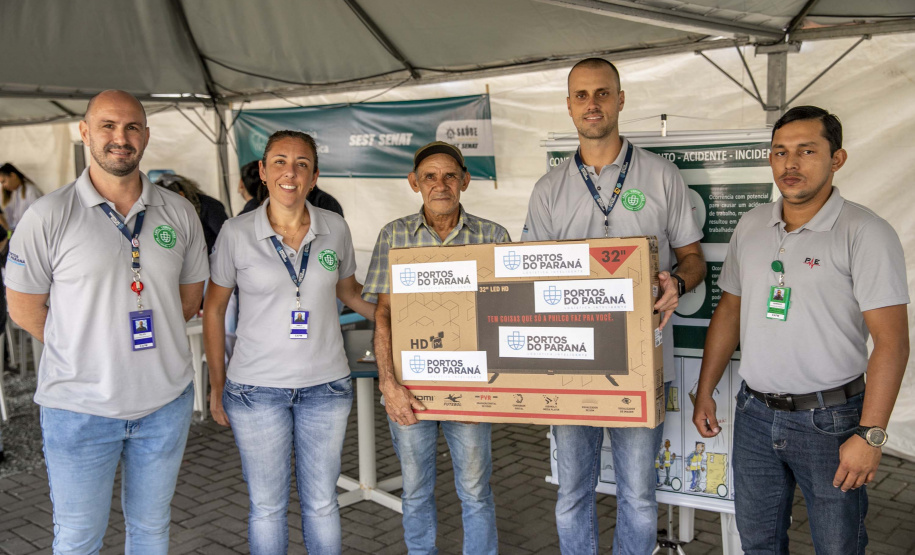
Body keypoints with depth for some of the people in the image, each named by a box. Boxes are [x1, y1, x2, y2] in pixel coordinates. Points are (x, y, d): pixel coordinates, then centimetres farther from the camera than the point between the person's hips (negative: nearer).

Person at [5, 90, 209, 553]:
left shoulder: (179, 214, 1)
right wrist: (88, 351, 0)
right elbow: (23, 308, -3)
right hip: (79, 407, -3)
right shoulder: (49, 216, -9)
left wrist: (148, 341, 3)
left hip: (167, 399, 3)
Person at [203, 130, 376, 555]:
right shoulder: (236, 233, -7)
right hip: (256, 389, -1)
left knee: (321, 501, 13)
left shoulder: (335, 229, -1)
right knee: (267, 505, 11)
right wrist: (217, 385, 4)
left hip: (325, 386, 2)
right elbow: (214, 308, 3)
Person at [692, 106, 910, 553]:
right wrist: (704, 392, 10)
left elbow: (891, 340, -16)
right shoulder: (751, 225, 5)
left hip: (829, 419, -5)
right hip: (755, 411, 5)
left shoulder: (865, 232, -13)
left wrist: (869, 434, -20)